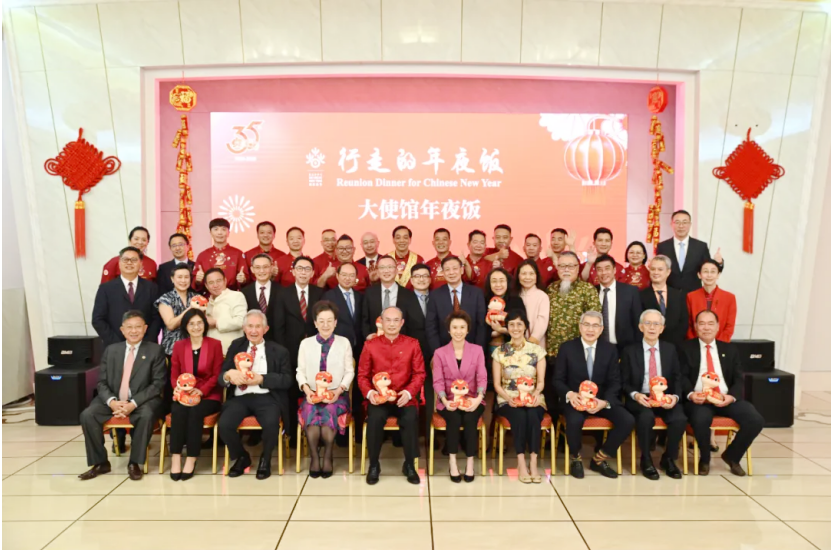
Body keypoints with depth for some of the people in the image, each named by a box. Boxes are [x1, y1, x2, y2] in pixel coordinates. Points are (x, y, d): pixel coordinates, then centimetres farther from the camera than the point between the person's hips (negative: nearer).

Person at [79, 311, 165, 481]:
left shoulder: (155, 350, -1)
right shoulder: (111, 350, 10)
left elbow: (158, 383, -8)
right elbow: (102, 382, 6)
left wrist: (133, 403, -20)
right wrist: (111, 401, -15)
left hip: (142, 401, -4)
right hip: (113, 400, 4)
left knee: (147, 415, -34)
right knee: (87, 415, -20)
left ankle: (134, 463, -14)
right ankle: (100, 463, -4)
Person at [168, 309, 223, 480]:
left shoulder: (215, 344, 4)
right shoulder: (178, 345, 11)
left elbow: (217, 374, -1)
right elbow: (174, 375, 8)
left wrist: (201, 391, -18)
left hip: (208, 395, -2)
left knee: (195, 411, -32)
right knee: (178, 411, -31)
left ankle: (192, 459, -24)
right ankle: (175, 457, -27)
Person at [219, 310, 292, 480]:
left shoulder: (279, 351, 8)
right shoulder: (236, 346, 15)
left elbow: (287, 380, 0)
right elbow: (220, 376, 9)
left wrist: (261, 379, -15)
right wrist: (228, 375, -17)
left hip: (266, 397, -2)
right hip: (240, 397, 2)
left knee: (271, 423, -32)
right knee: (224, 424, -26)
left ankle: (265, 459, 2)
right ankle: (242, 457, 7)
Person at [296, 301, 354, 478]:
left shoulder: (344, 342, 6)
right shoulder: (306, 343, 9)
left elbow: (349, 372, 4)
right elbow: (300, 371, 7)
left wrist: (339, 390, -12)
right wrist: (306, 389, -11)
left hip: (336, 394, -1)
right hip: (312, 394, 1)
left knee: (328, 416, -31)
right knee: (312, 417, -31)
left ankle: (327, 457, -12)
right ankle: (314, 457, -13)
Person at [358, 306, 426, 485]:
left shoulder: (412, 344, 4)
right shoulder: (370, 345, 4)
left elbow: (419, 373, 2)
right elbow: (362, 375, 6)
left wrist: (409, 392, -14)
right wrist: (369, 392, -13)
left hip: (404, 398, 0)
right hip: (378, 398, 0)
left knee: (411, 418, -30)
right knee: (375, 418, -31)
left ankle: (409, 465, -7)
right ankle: (374, 465, -8)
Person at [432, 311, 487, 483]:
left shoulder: (477, 350, 6)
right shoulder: (439, 353, 5)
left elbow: (482, 378, -3)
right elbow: (438, 381, -3)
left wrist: (478, 398, -21)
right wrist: (445, 400, -21)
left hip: (472, 401, 0)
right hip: (449, 402, 0)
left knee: (469, 419, -31)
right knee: (454, 418, -32)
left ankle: (470, 463, -19)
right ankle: (453, 462, -21)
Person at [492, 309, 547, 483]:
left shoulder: (537, 351, 6)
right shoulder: (499, 352, 5)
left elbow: (541, 381, 1)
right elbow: (497, 384, 2)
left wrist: (536, 392, -22)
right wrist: (508, 398, -18)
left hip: (533, 400, 1)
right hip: (507, 400, 0)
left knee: (532, 415, -34)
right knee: (519, 415, -33)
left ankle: (533, 463, -28)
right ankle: (521, 463, -27)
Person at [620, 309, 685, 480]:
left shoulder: (670, 349, 11)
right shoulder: (630, 351, 4)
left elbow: (677, 378, 8)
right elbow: (625, 382, 3)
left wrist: (675, 396, -12)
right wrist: (635, 395, -18)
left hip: (666, 398, 2)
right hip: (640, 399, -2)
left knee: (680, 418, -28)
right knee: (646, 417, -34)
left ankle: (668, 459, 0)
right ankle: (646, 460, -8)